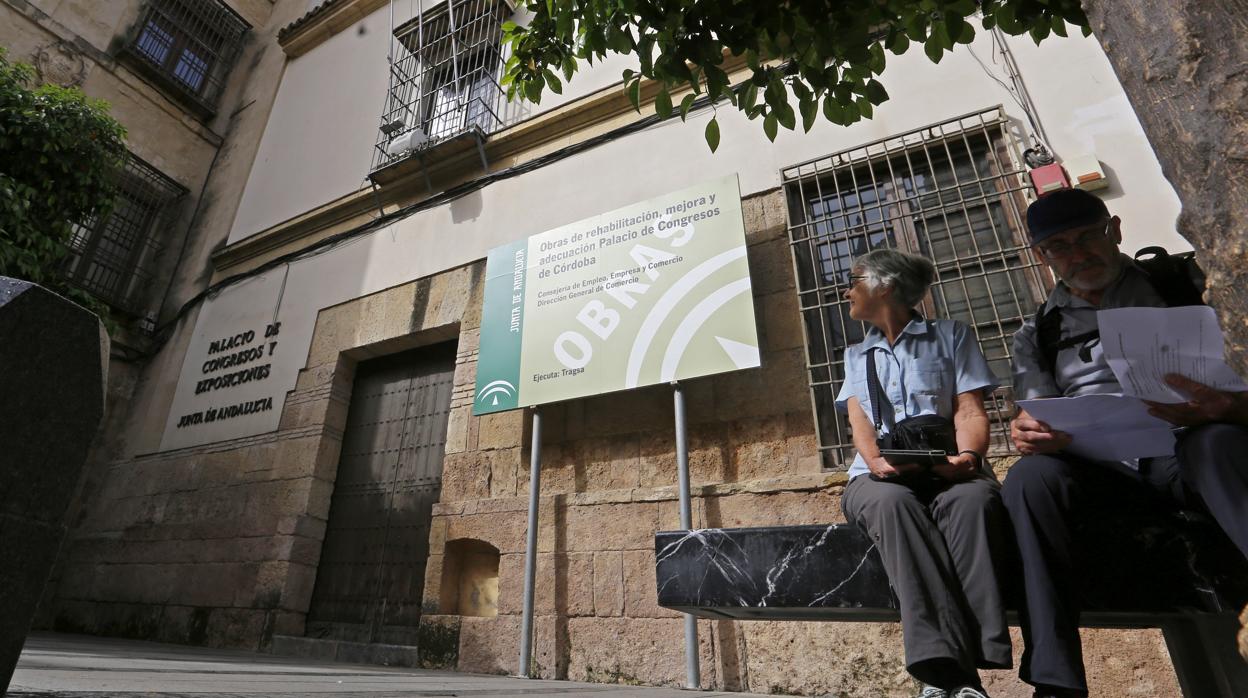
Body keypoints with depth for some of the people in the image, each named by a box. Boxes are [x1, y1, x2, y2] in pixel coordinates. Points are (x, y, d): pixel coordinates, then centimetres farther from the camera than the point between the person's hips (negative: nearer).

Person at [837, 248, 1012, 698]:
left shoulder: (951, 336, 16)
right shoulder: (857, 355, 23)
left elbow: (969, 410, 4)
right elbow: (859, 420, 8)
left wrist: (968, 455, -19)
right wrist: (876, 461, -15)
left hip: (945, 470, -1)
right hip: (881, 476, 2)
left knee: (973, 497, -37)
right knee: (893, 501, -35)